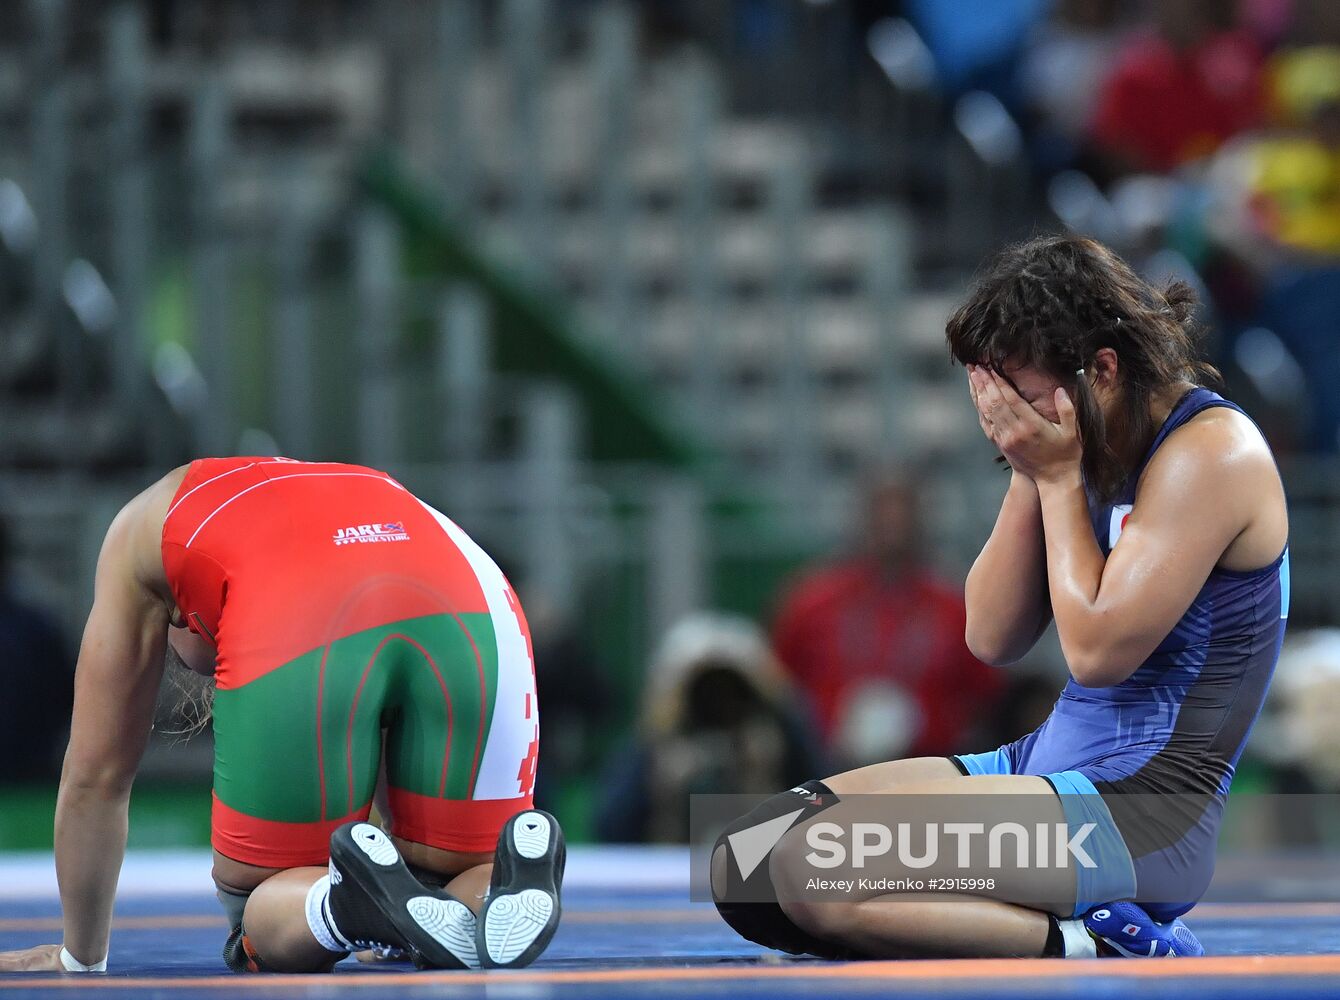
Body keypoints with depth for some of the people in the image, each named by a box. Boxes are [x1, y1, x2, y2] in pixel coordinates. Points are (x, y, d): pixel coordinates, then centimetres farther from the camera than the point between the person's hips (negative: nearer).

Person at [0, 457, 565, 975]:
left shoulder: (138, 532, 35)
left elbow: (95, 774, 36)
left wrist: (80, 959, 45)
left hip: (303, 640, -3)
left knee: (259, 918, 15)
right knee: (471, 873, 20)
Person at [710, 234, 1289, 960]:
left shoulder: (1212, 451, -14)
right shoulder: (1096, 448, 10)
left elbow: (1099, 649, -19)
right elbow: (993, 638, 8)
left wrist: (1059, 476, -12)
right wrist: (1029, 475, -2)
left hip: (1146, 810, -10)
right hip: (1046, 765, 10)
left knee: (811, 874, -25)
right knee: (743, 864, -1)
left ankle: (1093, 952, -14)